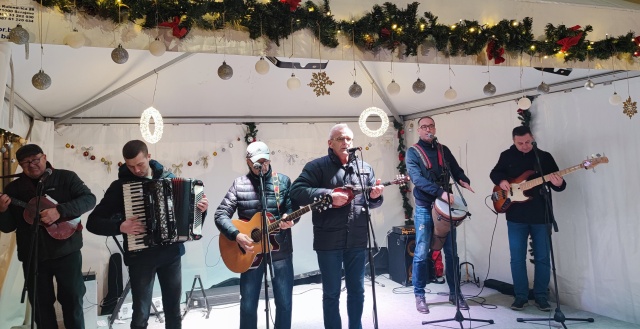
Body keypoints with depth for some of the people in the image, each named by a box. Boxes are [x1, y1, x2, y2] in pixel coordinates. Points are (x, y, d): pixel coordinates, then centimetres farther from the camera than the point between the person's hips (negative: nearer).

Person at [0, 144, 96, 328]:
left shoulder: (66, 178, -2)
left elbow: (89, 198, -14)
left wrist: (60, 211, -26)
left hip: (66, 251, -3)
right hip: (32, 256, 3)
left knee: (72, 299, 6)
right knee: (40, 303, 14)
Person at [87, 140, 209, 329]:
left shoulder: (167, 177, 2)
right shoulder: (120, 186, -6)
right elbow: (93, 222, -5)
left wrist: (201, 209, -8)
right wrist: (120, 227, -22)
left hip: (171, 252, 3)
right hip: (140, 256, -2)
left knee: (173, 309, 14)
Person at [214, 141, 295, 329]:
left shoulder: (283, 181, 2)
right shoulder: (239, 184, -1)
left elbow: (293, 207, -1)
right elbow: (220, 215, -4)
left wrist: (289, 218, -25)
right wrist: (237, 235, -19)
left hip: (280, 250, 1)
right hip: (251, 250, 0)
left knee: (284, 303, 6)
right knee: (248, 305, 7)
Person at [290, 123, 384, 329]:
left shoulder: (364, 167, 12)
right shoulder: (317, 166, -4)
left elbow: (372, 201, 14)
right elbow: (296, 191, -16)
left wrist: (375, 195, -10)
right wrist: (329, 195, -24)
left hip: (357, 240, 4)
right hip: (329, 241, -4)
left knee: (357, 290, 15)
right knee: (331, 293, 8)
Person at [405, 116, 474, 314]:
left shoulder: (444, 150, 12)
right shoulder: (412, 152, -4)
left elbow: (456, 170, 11)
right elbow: (417, 179, -17)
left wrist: (464, 181, -13)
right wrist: (440, 193, -28)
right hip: (424, 208, -4)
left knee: (451, 252, 9)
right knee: (421, 254, -1)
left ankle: (455, 293, 21)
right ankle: (419, 295, 11)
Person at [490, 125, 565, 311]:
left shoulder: (544, 157, 0)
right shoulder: (506, 156, 4)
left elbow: (557, 183, 0)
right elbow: (494, 173, 17)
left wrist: (559, 184, -23)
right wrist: (501, 180, -5)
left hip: (541, 216, 0)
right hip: (515, 216, 1)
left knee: (543, 258, 6)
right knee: (517, 258, 4)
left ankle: (541, 296, 19)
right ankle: (521, 296, 15)